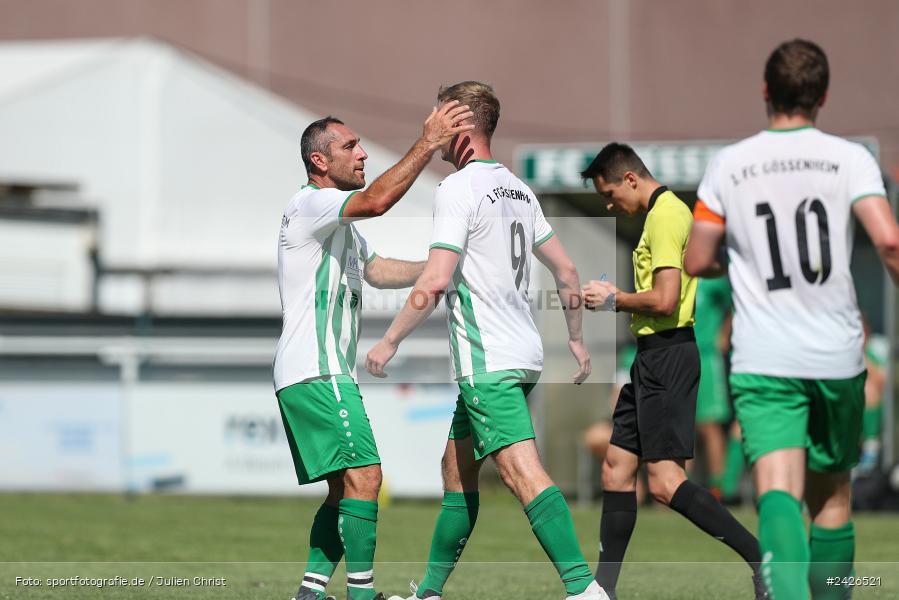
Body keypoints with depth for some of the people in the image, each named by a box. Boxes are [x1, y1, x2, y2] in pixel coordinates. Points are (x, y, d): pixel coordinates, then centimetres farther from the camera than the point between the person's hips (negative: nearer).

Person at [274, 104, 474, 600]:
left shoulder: (339, 222, 24)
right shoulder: (309, 205, -10)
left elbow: (378, 271, 25)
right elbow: (377, 201, -26)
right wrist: (428, 144, -26)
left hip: (329, 372, 11)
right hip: (316, 371, -11)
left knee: (345, 488, 12)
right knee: (363, 476, -17)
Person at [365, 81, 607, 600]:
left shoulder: (459, 187, -11)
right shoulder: (518, 189, 15)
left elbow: (435, 282, -18)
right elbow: (567, 271, 19)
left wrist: (390, 341, -8)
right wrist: (577, 340, 29)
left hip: (486, 360, -10)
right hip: (522, 351, 10)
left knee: (524, 472, -17)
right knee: (458, 468, 18)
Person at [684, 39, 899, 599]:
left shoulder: (728, 165, 3)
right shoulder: (850, 158, -2)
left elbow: (696, 262, 8)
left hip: (762, 359, -1)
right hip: (837, 354, 1)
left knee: (779, 489, -15)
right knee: (832, 493, 18)